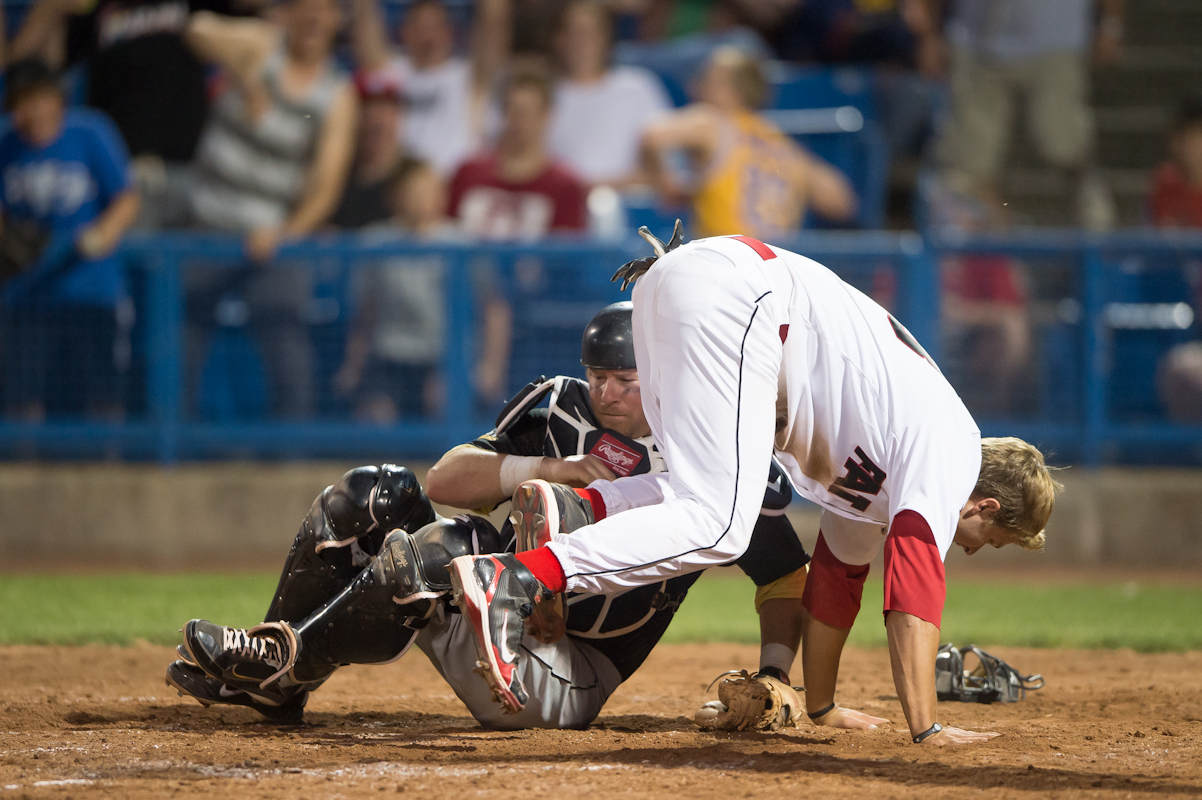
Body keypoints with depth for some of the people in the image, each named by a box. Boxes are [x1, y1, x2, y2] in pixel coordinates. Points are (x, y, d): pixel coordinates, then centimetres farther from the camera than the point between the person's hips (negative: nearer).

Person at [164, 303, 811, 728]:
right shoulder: (560, 405, 7)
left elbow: (787, 577, -1)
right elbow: (445, 479, 0)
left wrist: (772, 676, -16)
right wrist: (543, 468, -16)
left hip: (564, 684, -6)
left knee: (439, 547, -30)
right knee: (377, 494, -7)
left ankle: (283, 664, -22)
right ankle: (269, 678, -6)